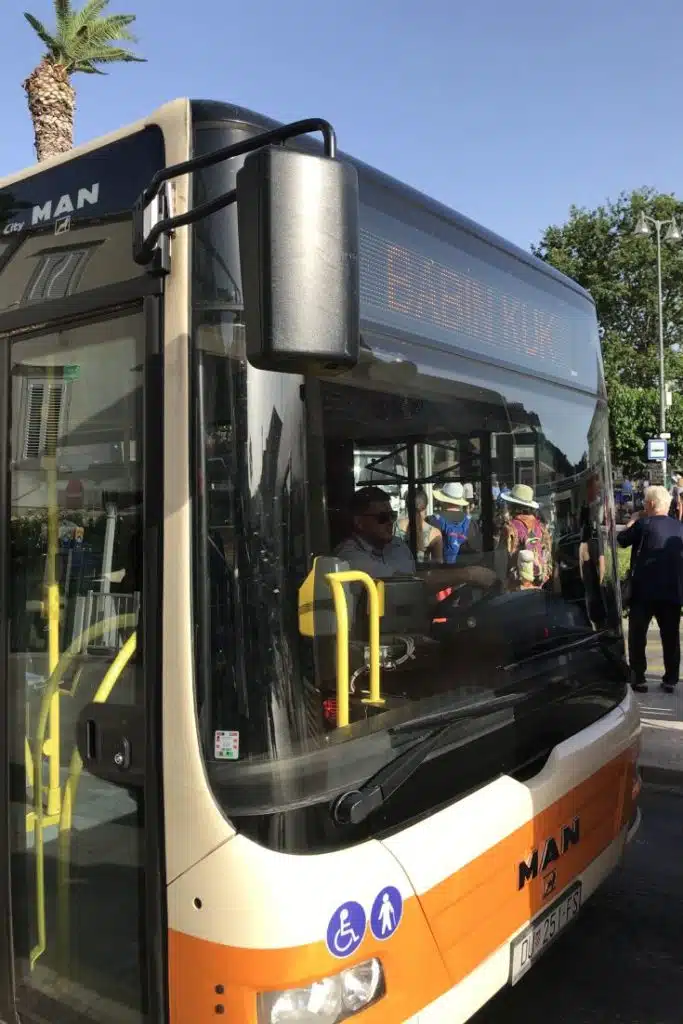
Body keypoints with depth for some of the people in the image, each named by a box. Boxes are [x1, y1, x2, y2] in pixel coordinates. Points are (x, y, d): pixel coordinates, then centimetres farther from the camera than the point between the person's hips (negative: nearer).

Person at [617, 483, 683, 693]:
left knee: (637, 635, 6)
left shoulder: (644, 524, -9)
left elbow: (621, 540, 3)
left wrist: (632, 521, 16)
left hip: (645, 589, -4)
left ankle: (638, 679, 5)